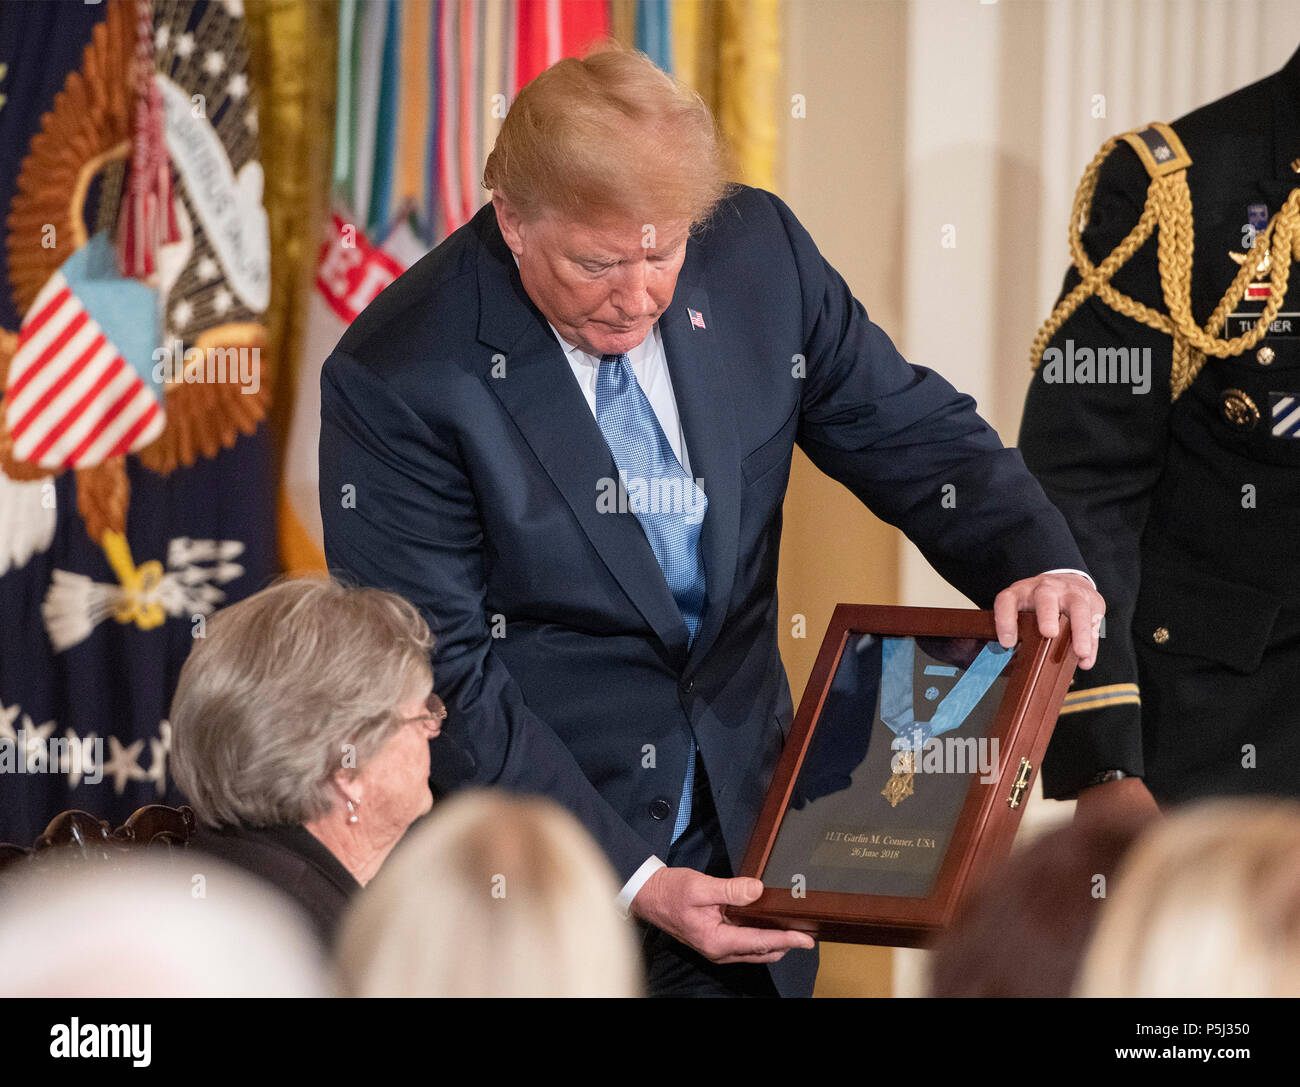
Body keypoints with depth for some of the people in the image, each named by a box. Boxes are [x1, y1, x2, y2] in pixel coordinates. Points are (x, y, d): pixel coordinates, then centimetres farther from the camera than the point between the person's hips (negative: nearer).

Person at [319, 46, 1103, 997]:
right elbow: (442, 679, -17)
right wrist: (631, 878, -21)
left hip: (741, 837, 4)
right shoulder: (396, 380, -19)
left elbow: (906, 430, 5)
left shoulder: (757, 251, -6)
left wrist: (1041, 563, -16)